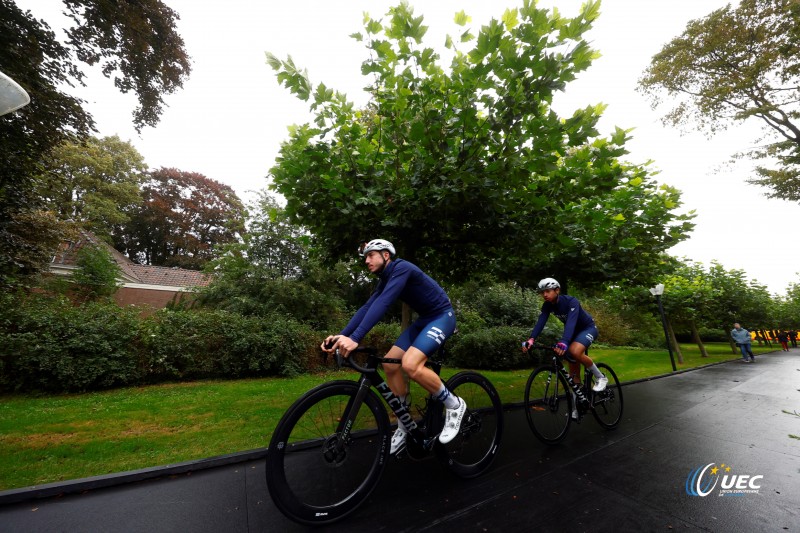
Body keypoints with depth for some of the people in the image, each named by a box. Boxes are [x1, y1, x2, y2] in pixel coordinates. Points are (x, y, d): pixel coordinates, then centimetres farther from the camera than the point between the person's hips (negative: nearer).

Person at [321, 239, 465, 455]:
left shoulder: (402, 268, -21)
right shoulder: (385, 279, 7)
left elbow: (382, 304, -35)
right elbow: (367, 307, -3)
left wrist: (355, 338, -42)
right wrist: (341, 335, -15)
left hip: (442, 316, -9)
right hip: (424, 319, 9)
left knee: (410, 364, -28)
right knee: (390, 364, -1)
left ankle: (454, 405, -2)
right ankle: (404, 429, 14)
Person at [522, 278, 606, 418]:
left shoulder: (571, 301, -32)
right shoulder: (547, 306, -15)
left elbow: (571, 321, -46)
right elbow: (540, 322, -27)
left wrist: (563, 342, -61)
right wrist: (531, 339, -43)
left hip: (588, 328, -6)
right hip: (574, 332, 6)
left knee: (575, 351, -35)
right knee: (573, 372, 5)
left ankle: (600, 377, -9)